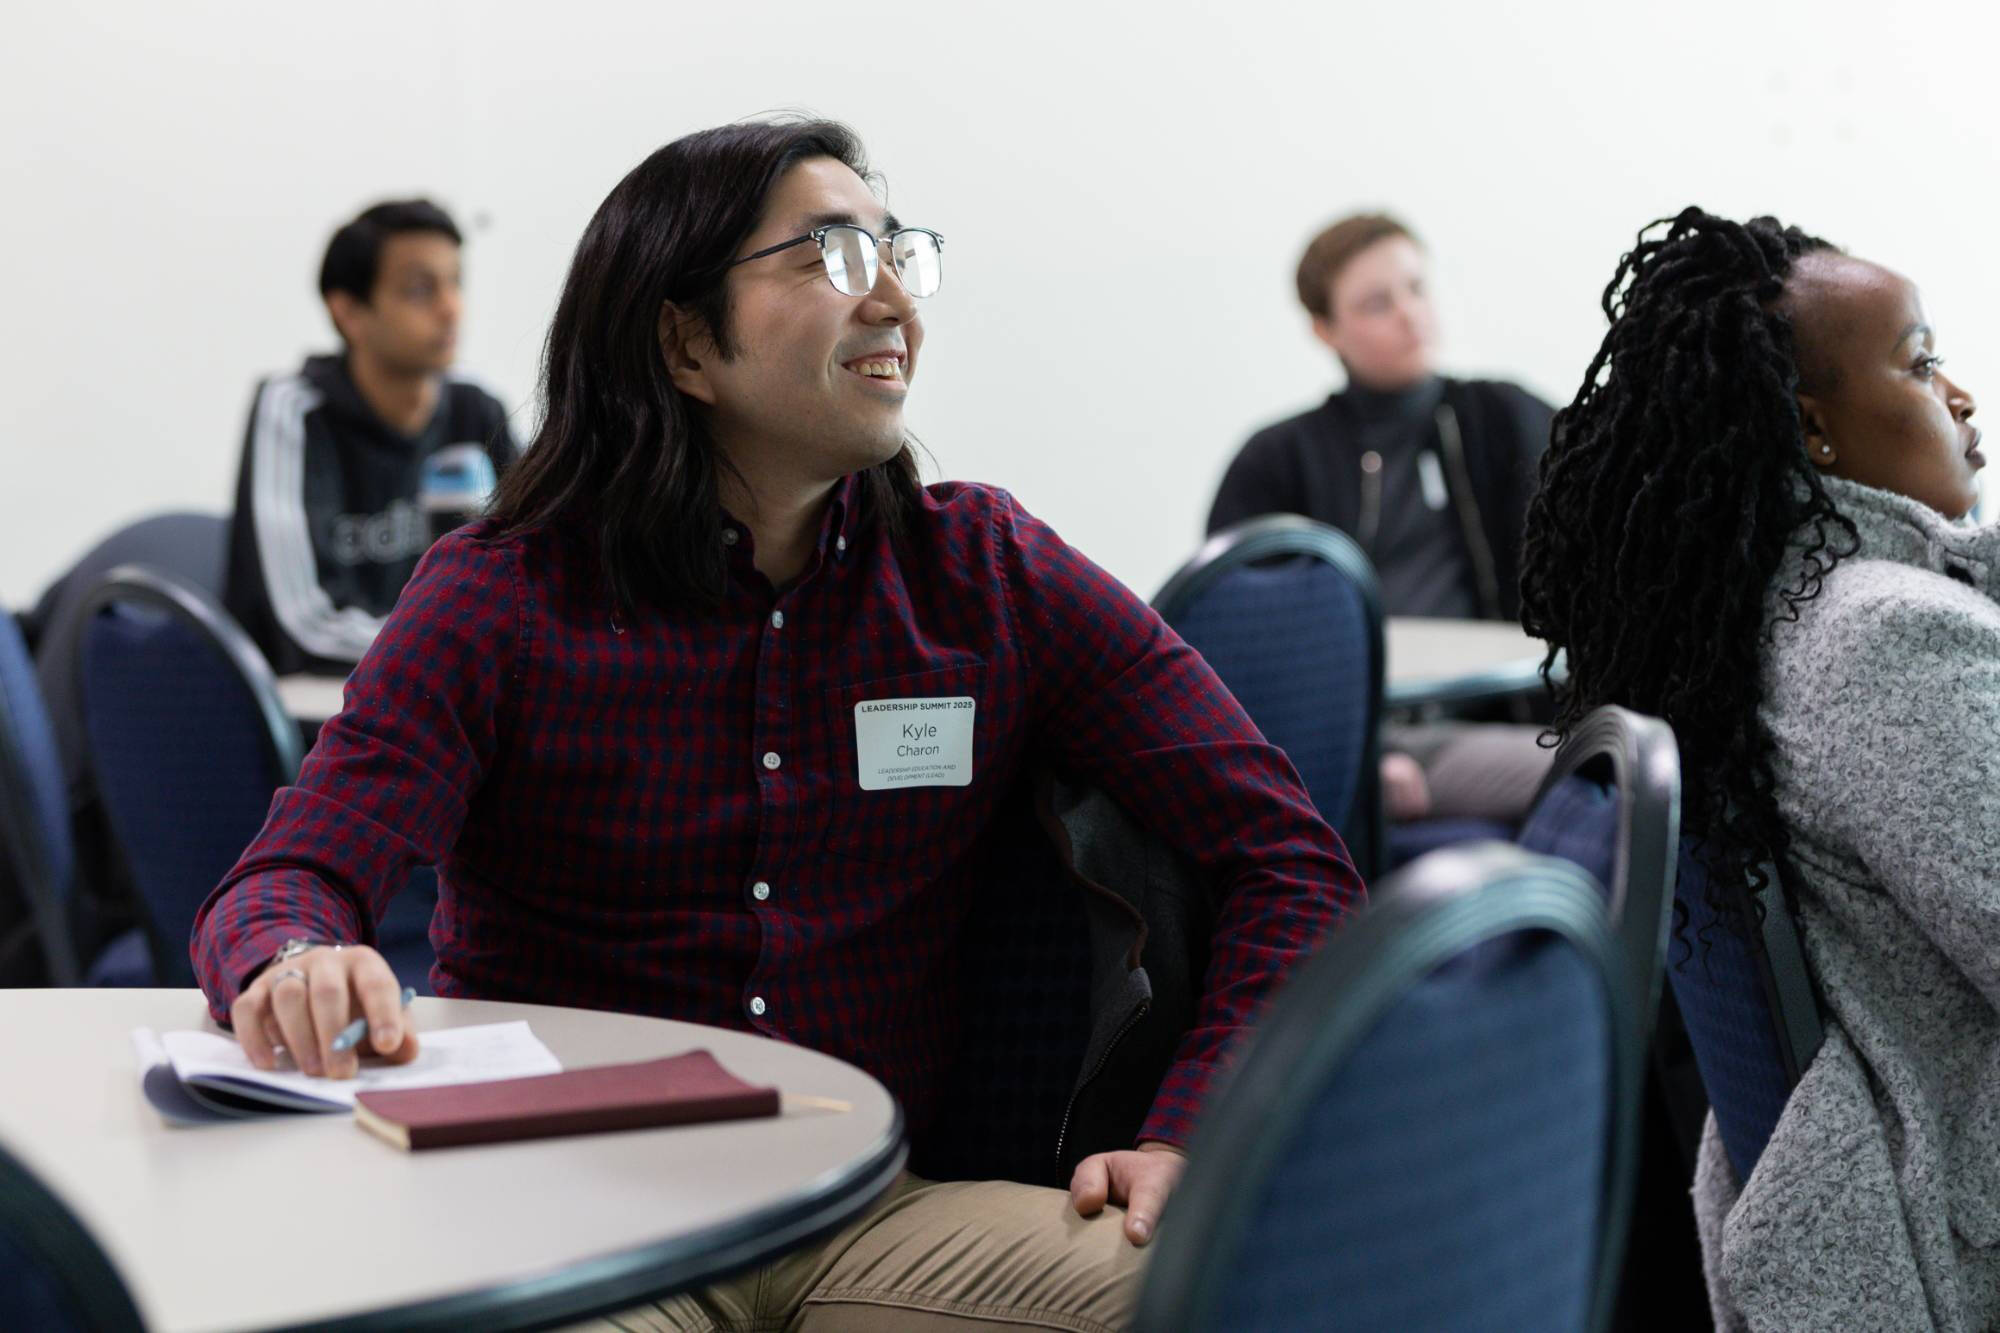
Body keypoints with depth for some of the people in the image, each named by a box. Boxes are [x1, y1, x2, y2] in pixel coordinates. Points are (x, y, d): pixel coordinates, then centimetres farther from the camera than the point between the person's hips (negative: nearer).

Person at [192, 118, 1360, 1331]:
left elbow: (1292, 862, 3)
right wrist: (298, 965, -36)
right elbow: (283, 881, -10)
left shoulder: (988, 574, 5)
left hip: (872, 1213, 2)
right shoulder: (502, 597, 0)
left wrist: (1187, 1142, -13)